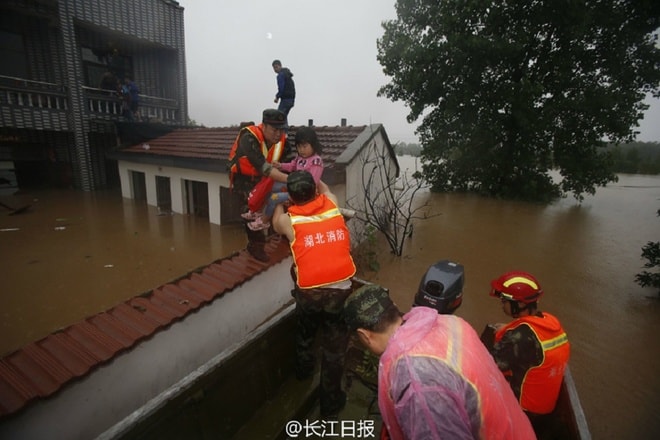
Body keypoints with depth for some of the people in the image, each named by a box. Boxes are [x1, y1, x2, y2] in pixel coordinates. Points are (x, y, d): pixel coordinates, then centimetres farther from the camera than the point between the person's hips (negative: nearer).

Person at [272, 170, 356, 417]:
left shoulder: (288, 220, 0)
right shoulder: (332, 204, 4)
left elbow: (276, 224, 26)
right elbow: (324, 188, 28)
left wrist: (279, 204, 43)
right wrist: (309, 178, 44)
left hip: (309, 292, 0)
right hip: (340, 289, 0)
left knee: (304, 333, 32)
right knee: (334, 349, 16)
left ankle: (304, 370, 57)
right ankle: (330, 401, 34)